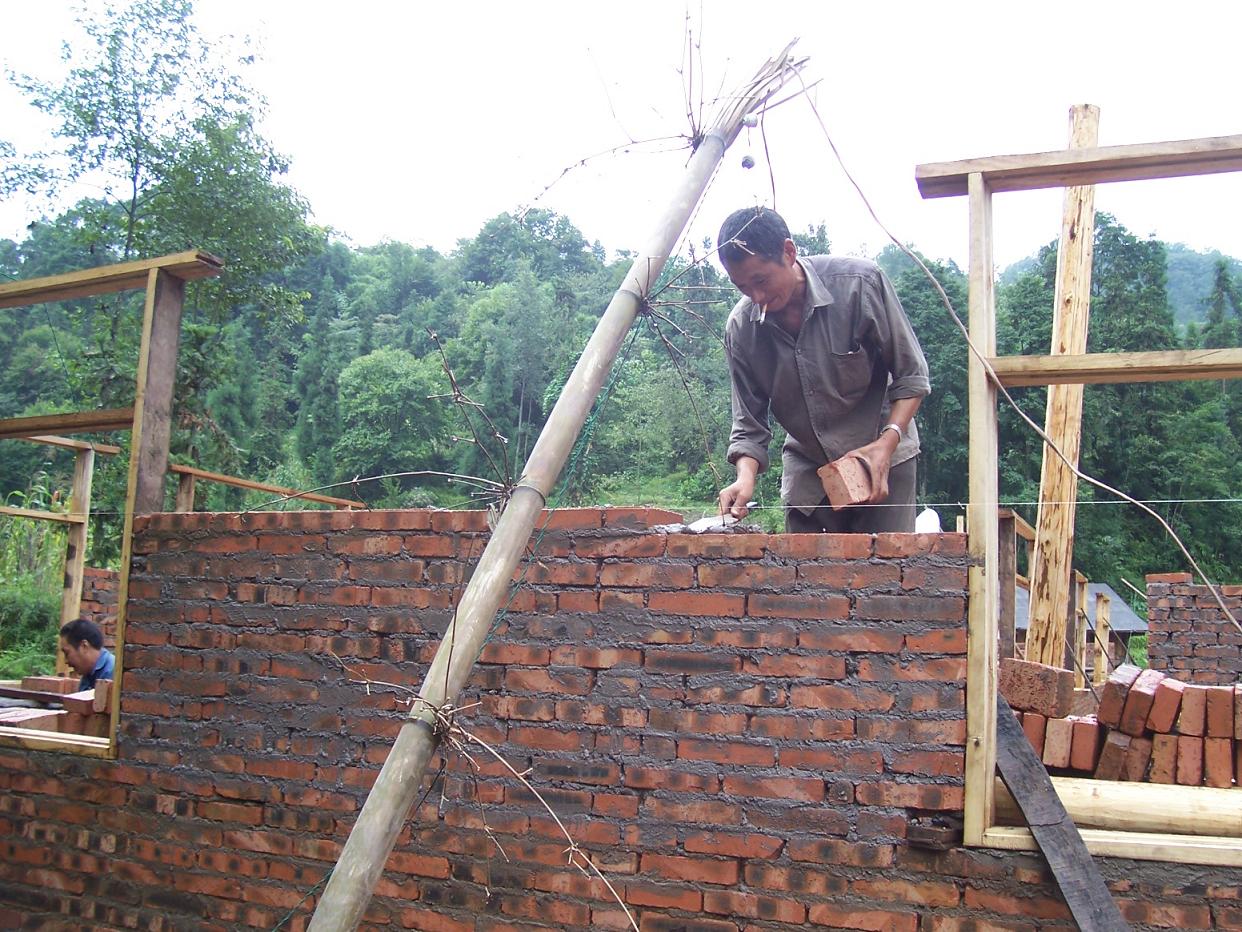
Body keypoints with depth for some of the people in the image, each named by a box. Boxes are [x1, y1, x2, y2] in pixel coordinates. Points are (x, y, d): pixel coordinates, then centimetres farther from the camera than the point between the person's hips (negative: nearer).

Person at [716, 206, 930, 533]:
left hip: (882, 457, -3)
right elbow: (749, 424, -6)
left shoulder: (860, 282, -20)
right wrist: (746, 476, -26)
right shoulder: (740, 329, -12)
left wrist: (887, 442, -25)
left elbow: (911, 374, -12)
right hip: (807, 467, 3)